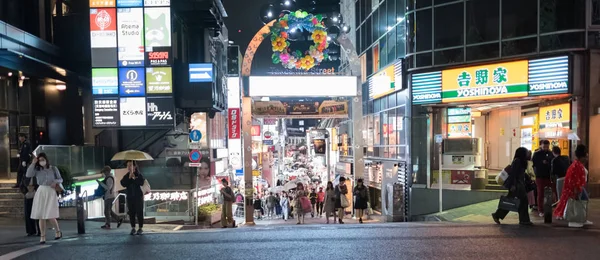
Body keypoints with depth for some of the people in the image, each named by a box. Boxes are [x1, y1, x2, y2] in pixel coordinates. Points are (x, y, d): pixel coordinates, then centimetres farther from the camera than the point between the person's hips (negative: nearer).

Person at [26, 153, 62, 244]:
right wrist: (33, 163, -12)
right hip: (40, 192, 2)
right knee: (41, 216, 1)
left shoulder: (53, 169, 4)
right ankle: (42, 237, 8)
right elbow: (28, 175, -12)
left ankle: (58, 231, 17)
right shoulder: (37, 169, 6)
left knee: (50, 216, -7)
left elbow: (60, 179, 9)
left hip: (51, 192, -2)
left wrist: (55, 182, -13)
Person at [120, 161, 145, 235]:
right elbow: (123, 184, -7)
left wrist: (134, 178, -18)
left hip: (138, 196, -3)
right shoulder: (126, 176, 8)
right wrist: (129, 177, -15)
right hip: (130, 197, 3)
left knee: (139, 212, -2)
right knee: (131, 213, 4)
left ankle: (141, 228, 5)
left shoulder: (139, 175, -1)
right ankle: (133, 228, 11)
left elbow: (141, 183, -18)